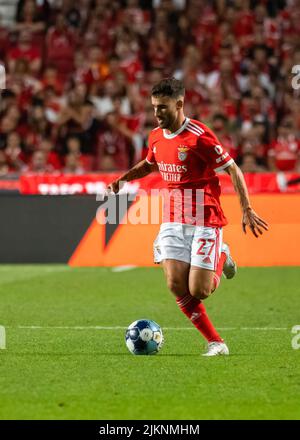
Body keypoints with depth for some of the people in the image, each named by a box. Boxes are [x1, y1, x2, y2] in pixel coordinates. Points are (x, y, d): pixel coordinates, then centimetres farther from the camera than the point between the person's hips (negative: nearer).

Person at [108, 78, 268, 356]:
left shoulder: (199, 136, -16)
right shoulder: (156, 137, 6)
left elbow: (233, 170, -11)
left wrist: (247, 211, -17)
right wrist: (122, 180, 14)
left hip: (205, 221, -6)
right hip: (174, 221, 6)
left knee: (198, 291, -10)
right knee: (176, 285, -10)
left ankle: (221, 258, 23)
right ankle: (215, 343, 2)